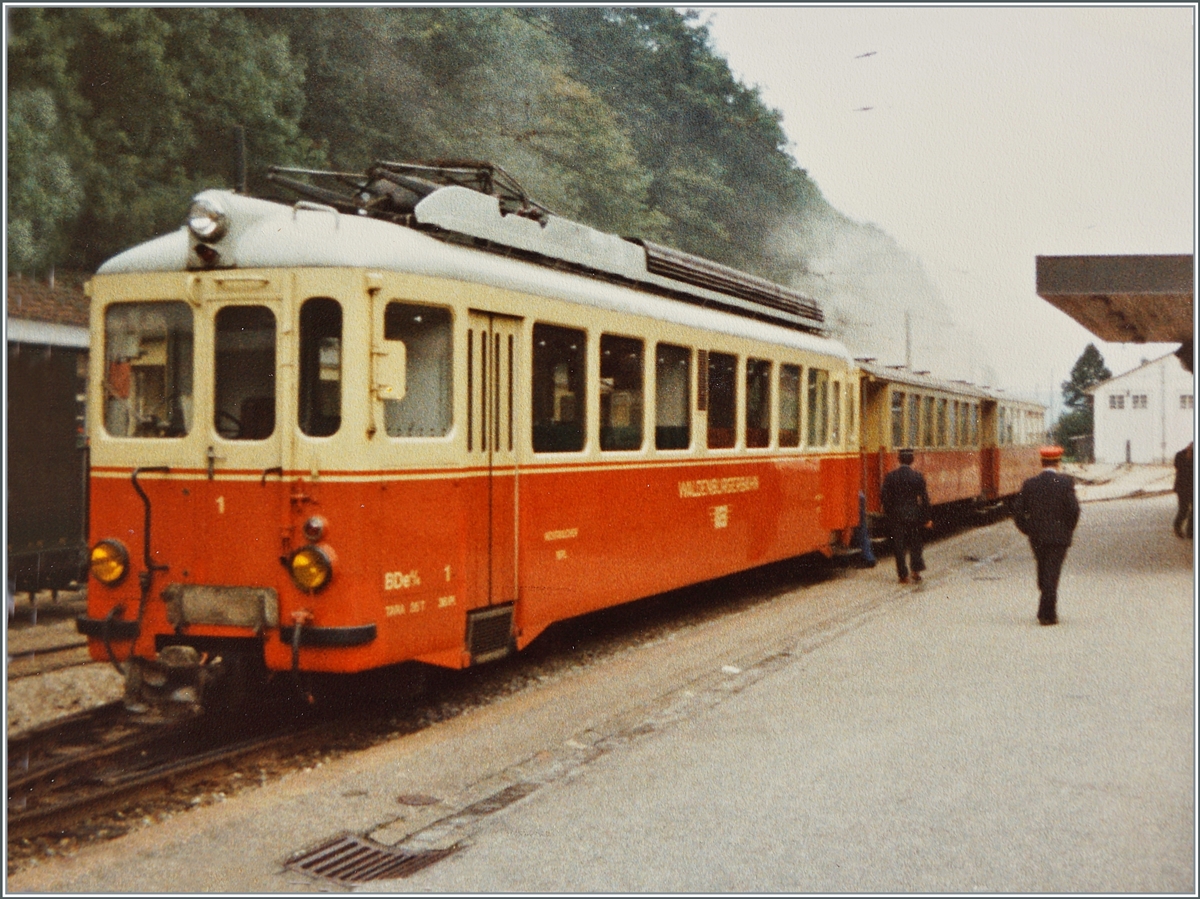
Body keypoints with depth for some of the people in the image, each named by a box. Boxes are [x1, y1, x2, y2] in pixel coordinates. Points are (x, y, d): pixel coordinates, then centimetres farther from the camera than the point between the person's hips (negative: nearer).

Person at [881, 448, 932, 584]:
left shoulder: (890, 476, -4)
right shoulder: (918, 476, -5)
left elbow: (884, 496, -3)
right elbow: (924, 497, -3)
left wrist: (888, 513, 11)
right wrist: (927, 517, 3)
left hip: (896, 515, 0)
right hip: (913, 515, 0)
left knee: (899, 546, 6)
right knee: (915, 543, 15)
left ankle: (903, 575, 7)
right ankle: (916, 571, 7)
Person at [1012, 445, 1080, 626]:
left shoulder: (1030, 484, 2)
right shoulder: (1066, 482, -7)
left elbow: (1017, 511, 1)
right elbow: (1074, 509, -13)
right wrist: (1069, 529, 3)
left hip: (1037, 538, 3)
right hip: (1059, 536, -3)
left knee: (1044, 573, 17)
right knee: (1051, 575, -1)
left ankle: (1048, 611, 25)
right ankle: (1047, 614, -4)